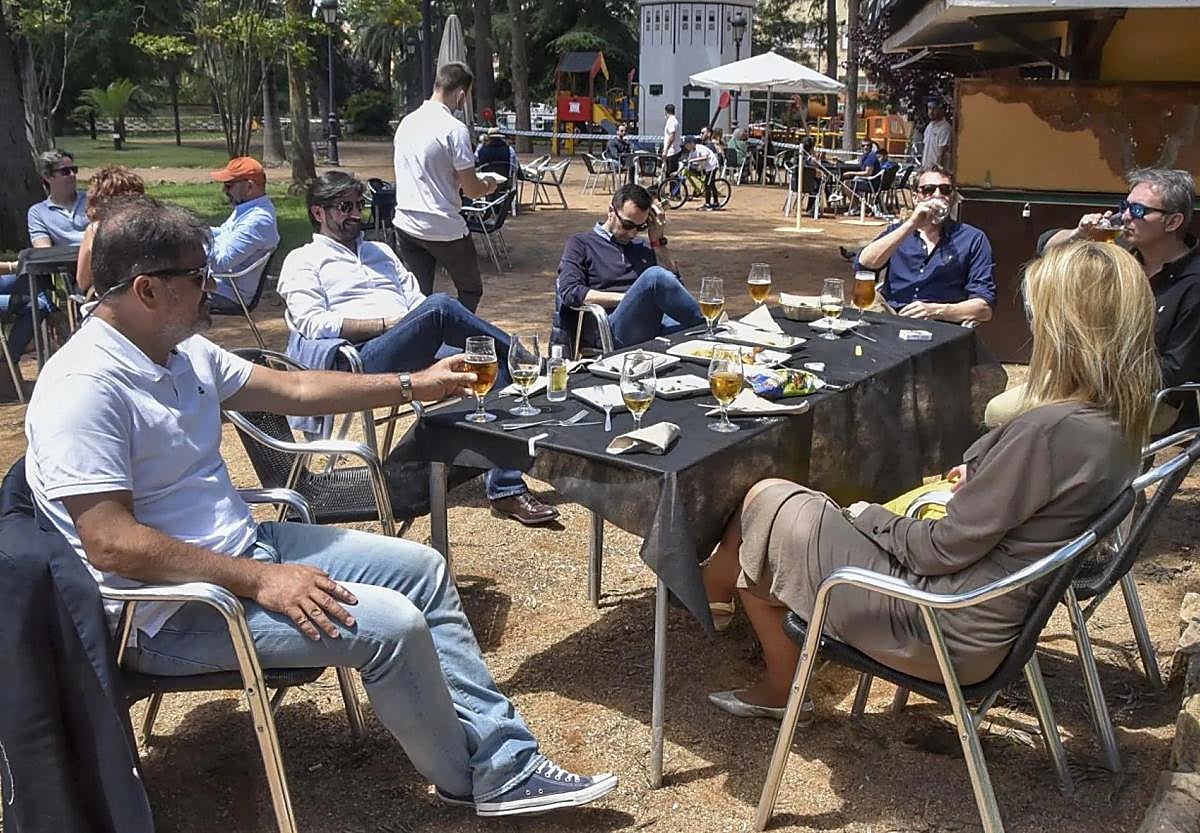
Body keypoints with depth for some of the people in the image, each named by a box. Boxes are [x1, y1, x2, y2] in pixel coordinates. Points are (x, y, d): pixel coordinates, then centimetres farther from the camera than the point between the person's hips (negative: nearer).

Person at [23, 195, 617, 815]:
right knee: (392, 624, -22)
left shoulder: (184, 351, 6)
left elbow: (294, 390, 15)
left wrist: (413, 385, 17)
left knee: (421, 568, 5)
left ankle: (507, 766, 8)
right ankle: (469, 780, 7)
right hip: (171, 612, -10)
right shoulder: (85, 386, -22)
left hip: (244, 546, 10)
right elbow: (111, 545, -27)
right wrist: (258, 580, -26)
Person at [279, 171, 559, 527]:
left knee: (496, 363, -19)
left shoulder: (380, 251, 31)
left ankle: (506, 489, -20)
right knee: (439, 307, -31)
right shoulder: (303, 261, 12)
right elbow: (313, 324, -5)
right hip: (365, 361, -6)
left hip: (419, 354, 7)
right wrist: (387, 323, -12)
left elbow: (417, 301, 25)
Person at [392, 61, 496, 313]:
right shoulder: (455, 129, -15)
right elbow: (471, 189, -13)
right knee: (471, 291, 13)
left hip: (406, 225, 6)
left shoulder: (406, 122, 7)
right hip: (444, 230, -6)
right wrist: (488, 186, 9)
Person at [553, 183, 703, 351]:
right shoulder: (581, 244, 14)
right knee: (654, 276, -32)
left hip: (654, 325, 4)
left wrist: (658, 241, 15)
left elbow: (675, 284, 22)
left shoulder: (643, 249, 30)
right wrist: (628, 298, -7)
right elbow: (570, 292, -2)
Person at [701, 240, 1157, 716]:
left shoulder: (1052, 429, -28)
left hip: (948, 631, -9)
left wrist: (869, 517, -5)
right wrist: (984, 478, 3)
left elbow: (941, 548, -21)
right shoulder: (1117, 422, 0)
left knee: (765, 505, 3)